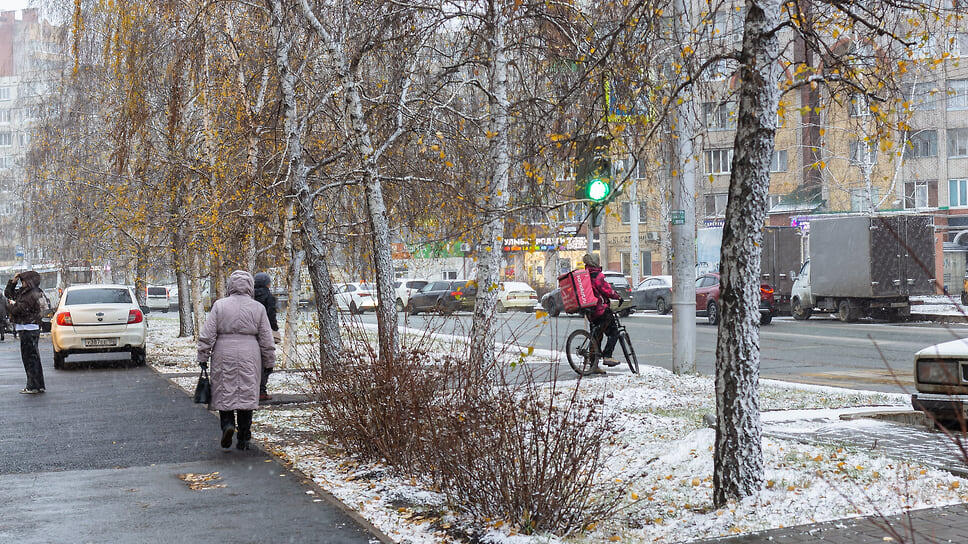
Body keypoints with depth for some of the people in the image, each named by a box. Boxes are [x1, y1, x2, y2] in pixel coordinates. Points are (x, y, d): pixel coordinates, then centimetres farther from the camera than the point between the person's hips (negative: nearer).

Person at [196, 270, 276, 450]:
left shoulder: (219, 305, 0)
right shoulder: (258, 308, 2)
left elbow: (207, 335, -2)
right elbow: (266, 339, 5)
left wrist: (203, 357, 5)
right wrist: (269, 362, 13)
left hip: (224, 356, -1)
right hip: (249, 357, 1)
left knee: (224, 393, 11)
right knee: (247, 394, 6)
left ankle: (227, 423, -12)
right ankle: (244, 439, 9)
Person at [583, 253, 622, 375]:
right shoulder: (597, 275, -14)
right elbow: (607, 290, -15)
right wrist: (618, 297, 0)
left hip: (590, 312, 9)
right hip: (601, 309, -8)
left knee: (596, 336, 13)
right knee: (613, 332, 1)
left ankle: (594, 365, 10)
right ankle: (607, 356, -12)